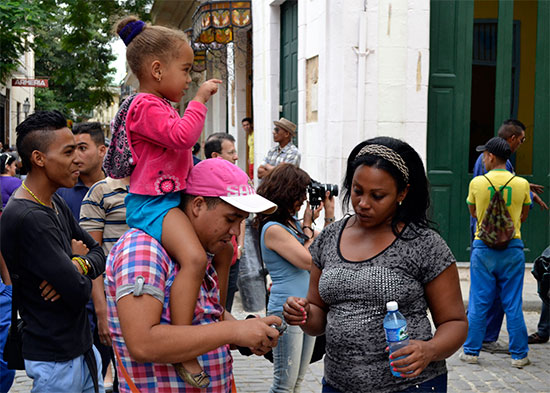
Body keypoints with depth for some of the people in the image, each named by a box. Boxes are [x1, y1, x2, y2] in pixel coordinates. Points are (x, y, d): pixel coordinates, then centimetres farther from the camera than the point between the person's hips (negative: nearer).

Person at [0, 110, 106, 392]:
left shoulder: (55, 202, 5)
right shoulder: (29, 218, -25)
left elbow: (98, 254, 9)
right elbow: (79, 292, -26)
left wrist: (78, 265, -14)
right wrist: (76, 256, -5)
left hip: (81, 345, 8)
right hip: (56, 361, -8)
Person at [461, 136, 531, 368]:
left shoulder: (477, 182, -6)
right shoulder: (521, 184, -3)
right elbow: (524, 216, 10)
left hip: (483, 247, -1)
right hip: (512, 248, 1)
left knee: (478, 303, 7)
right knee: (513, 304, 7)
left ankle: (471, 352, 13)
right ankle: (519, 355, 12)